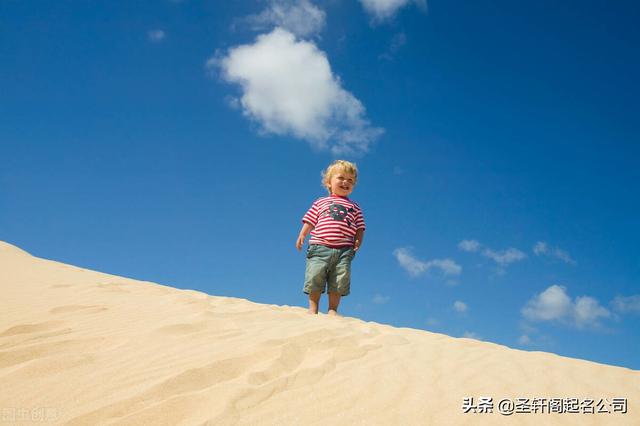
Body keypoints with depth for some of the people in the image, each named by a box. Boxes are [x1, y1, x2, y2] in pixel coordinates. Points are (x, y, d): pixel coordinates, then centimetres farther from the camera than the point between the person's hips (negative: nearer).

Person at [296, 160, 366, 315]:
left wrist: (358, 241, -2)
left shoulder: (354, 207, 21)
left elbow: (359, 227, 15)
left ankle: (333, 309, 9)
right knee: (315, 278, -8)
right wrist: (302, 235, -1)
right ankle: (313, 308, 5)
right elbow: (309, 221, 13)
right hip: (320, 247, -1)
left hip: (344, 250, 1)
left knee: (339, 281, -4)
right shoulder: (320, 202, 19)